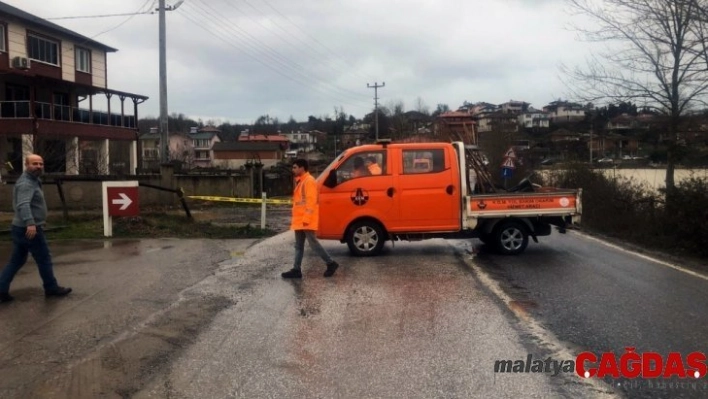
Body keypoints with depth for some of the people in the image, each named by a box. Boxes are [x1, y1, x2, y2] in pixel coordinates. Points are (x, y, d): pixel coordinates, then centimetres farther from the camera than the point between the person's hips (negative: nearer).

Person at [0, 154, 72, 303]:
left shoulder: (33, 181, 16)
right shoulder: (26, 183, -17)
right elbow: (23, 204, -34)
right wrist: (30, 223, -48)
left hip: (21, 228, 10)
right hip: (29, 229, -10)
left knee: (16, 261, 12)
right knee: (44, 259, 3)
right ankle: (51, 288, 15)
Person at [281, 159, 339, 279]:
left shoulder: (309, 181, -14)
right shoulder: (301, 181, 19)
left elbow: (311, 201, -21)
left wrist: (307, 218, -25)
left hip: (306, 221, -10)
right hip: (299, 220, 10)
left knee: (313, 243, -7)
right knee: (298, 246, 9)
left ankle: (331, 263, 2)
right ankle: (296, 270, 12)